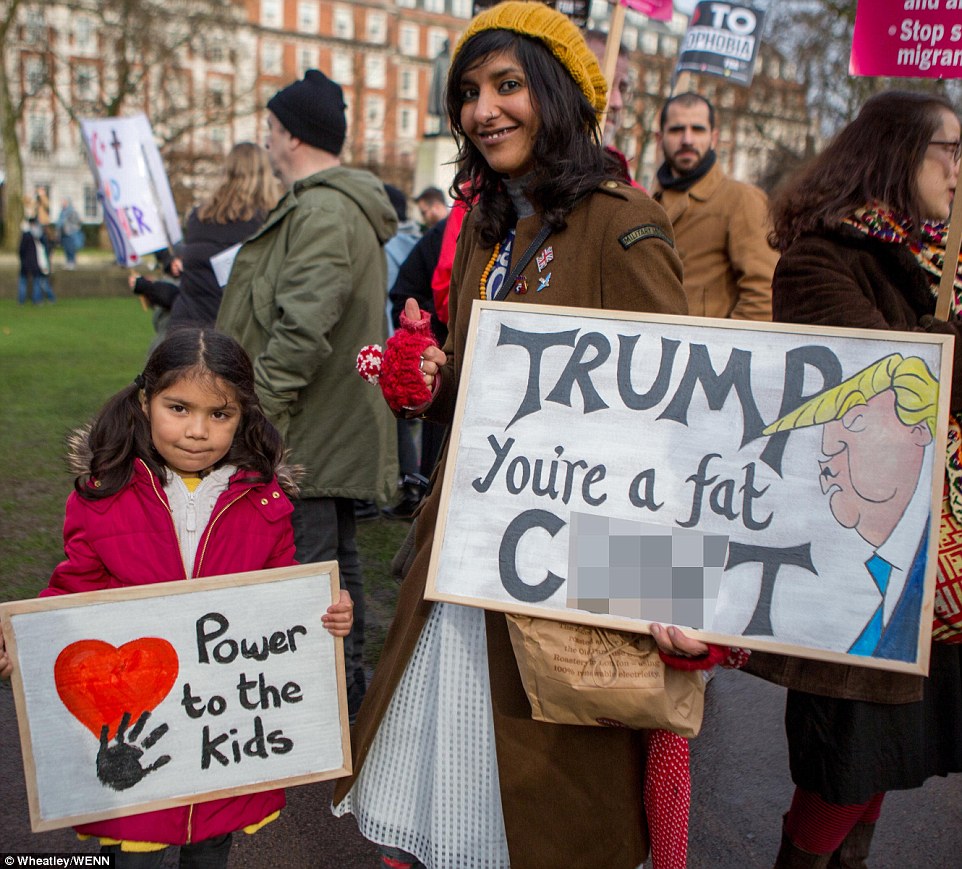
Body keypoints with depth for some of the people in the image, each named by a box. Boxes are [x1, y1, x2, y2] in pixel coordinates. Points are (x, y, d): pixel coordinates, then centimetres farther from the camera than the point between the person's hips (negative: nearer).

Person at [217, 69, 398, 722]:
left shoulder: (320, 213, -18)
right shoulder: (350, 207, 18)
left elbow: (302, 329, -27)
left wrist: (257, 410, -21)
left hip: (306, 435, -11)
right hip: (341, 425, 11)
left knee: (306, 565, -4)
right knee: (337, 559, 19)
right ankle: (349, 688, 33)